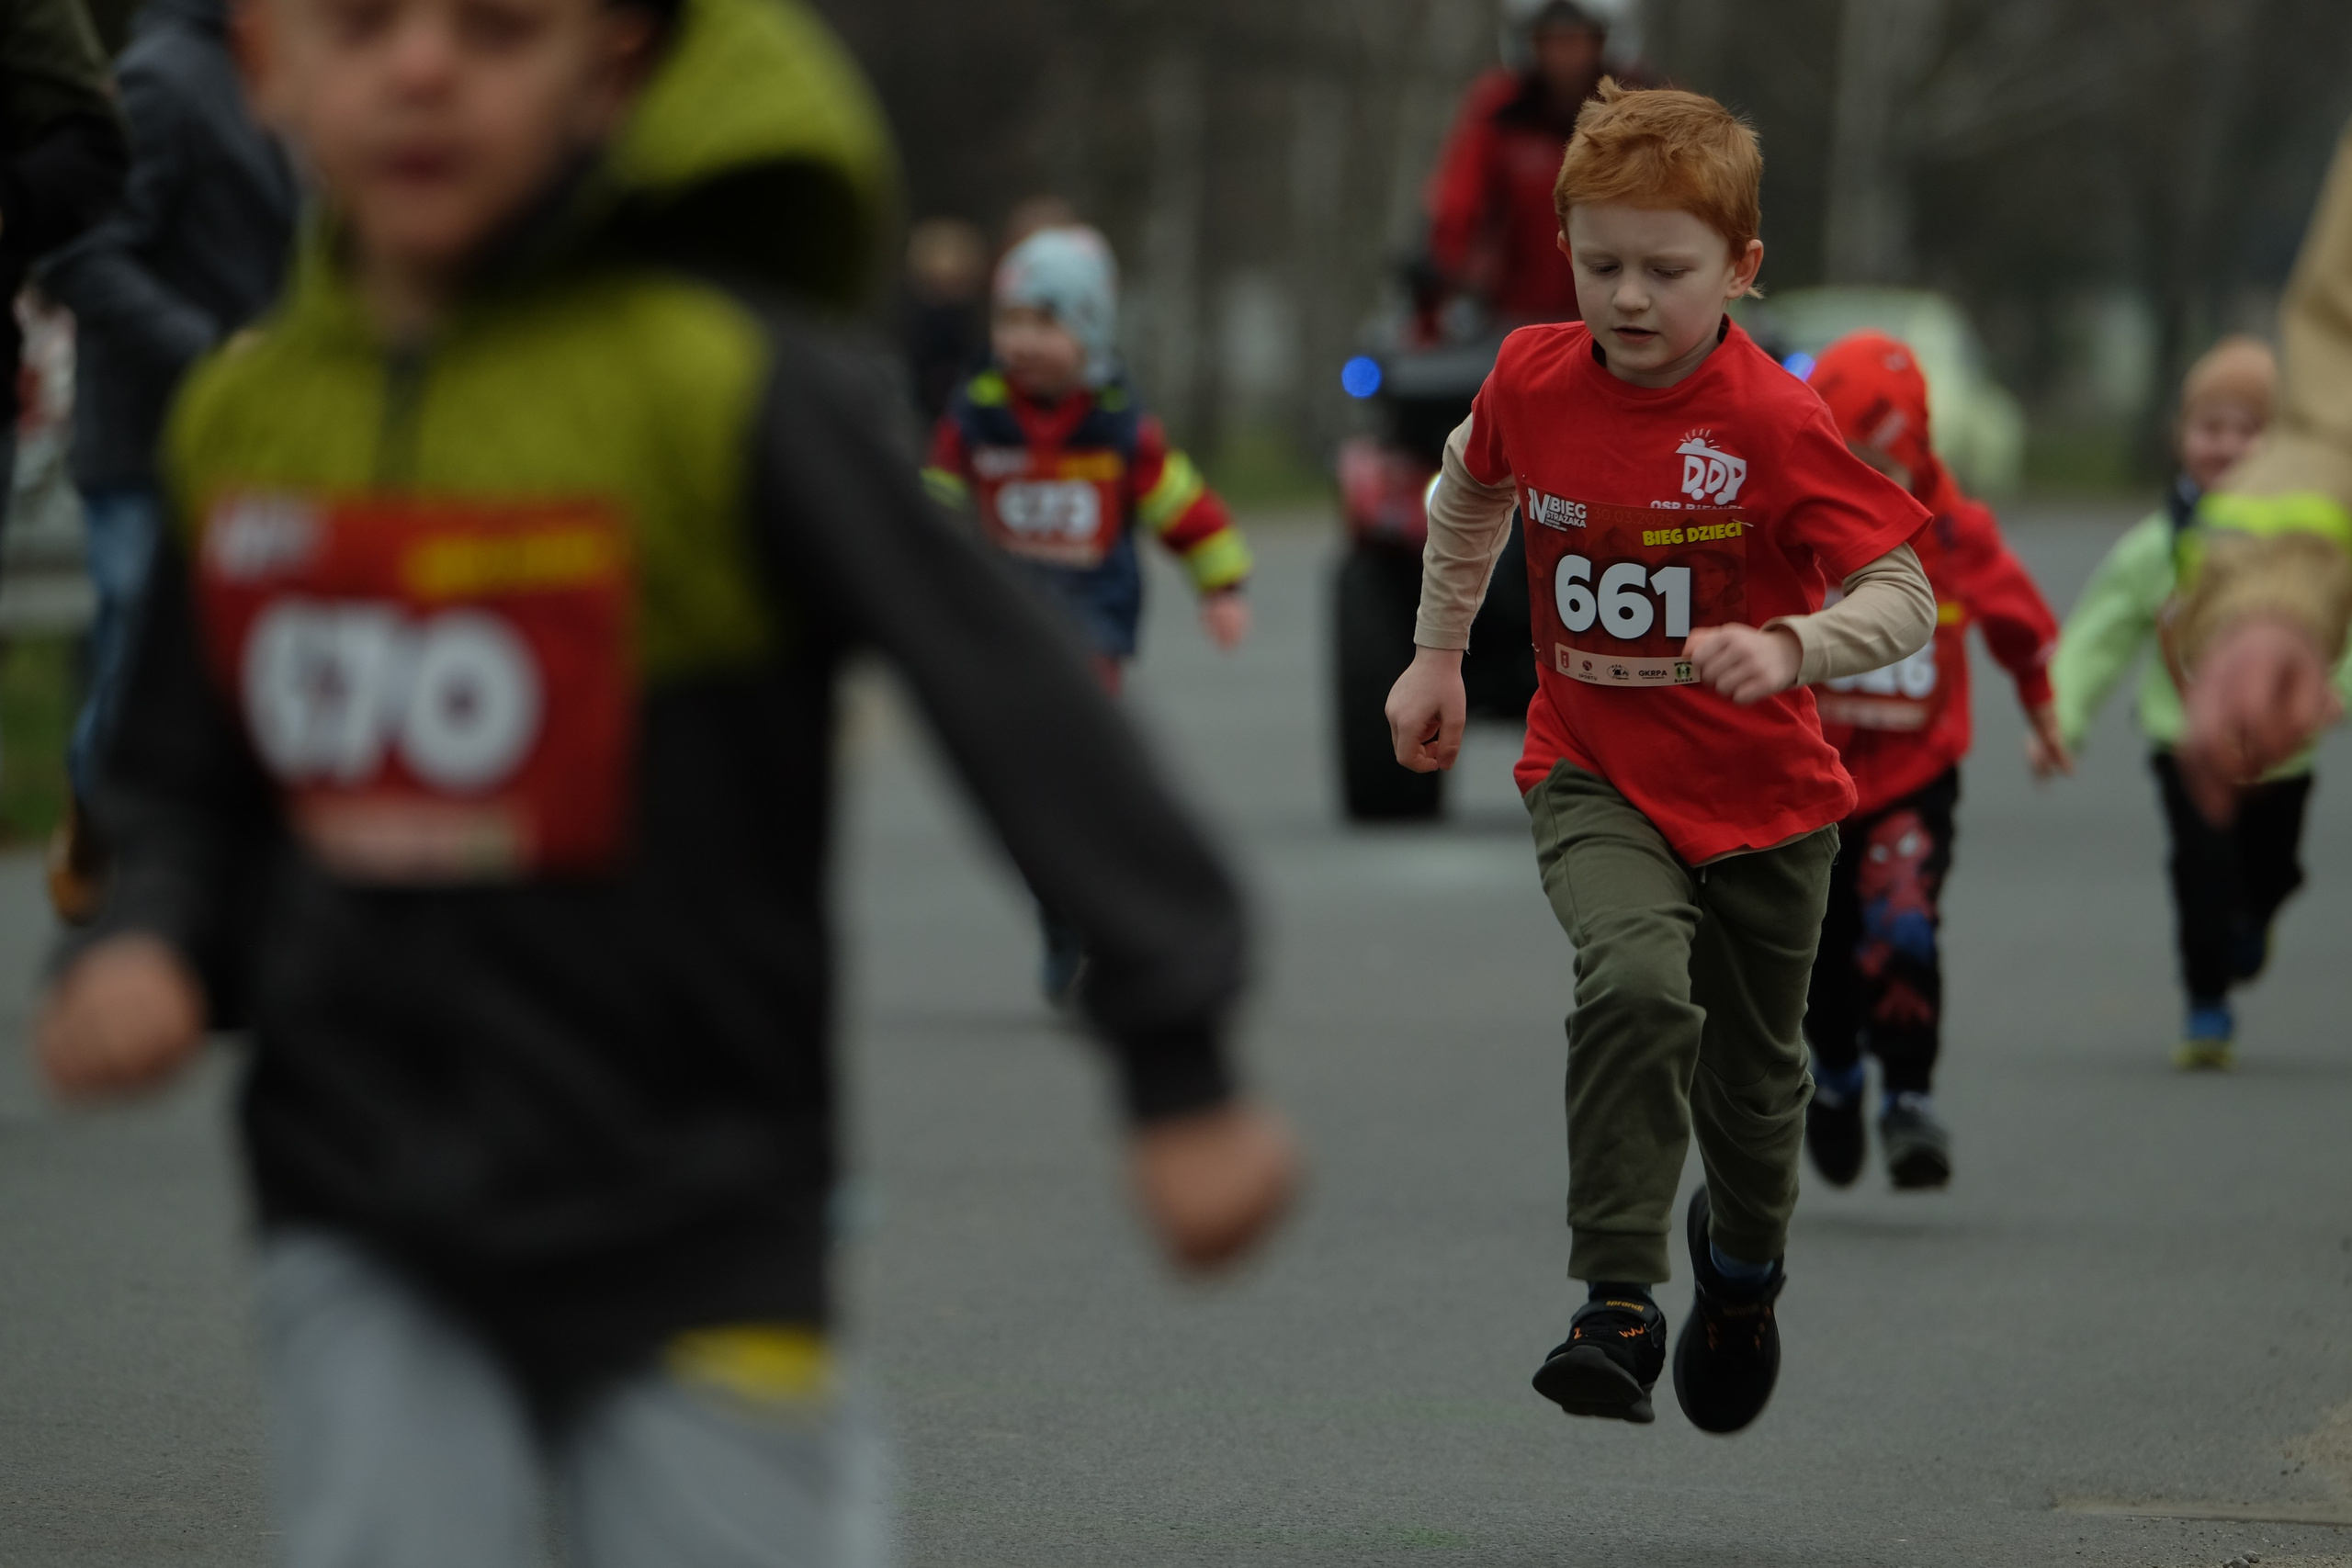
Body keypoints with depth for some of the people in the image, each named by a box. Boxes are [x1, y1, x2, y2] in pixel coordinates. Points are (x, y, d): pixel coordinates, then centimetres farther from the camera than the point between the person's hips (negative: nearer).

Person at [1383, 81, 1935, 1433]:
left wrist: (1789, 647, -39)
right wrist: (1438, 655, 17)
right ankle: (1619, 1307, -25)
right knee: (1636, 983, -28)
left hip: (1763, 799, -1)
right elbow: (1472, 488, 16)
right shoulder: (1534, 381, -8)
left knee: (1753, 1073, 15)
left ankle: (1742, 1259, 48)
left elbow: (1906, 600, -21)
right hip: (1595, 778, 1)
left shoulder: (1777, 423, -20)